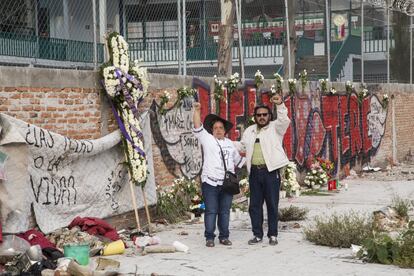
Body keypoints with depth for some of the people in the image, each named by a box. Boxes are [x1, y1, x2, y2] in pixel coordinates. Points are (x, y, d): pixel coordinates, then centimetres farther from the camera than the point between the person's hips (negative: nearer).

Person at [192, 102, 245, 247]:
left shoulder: (230, 143, 19)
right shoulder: (207, 139, 4)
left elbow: (238, 160, 32)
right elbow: (198, 127, -10)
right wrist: (196, 111, -19)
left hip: (227, 182, 4)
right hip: (210, 182, -4)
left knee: (225, 211, 7)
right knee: (211, 211, -4)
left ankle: (224, 236, 14)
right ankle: (209, 237, 2)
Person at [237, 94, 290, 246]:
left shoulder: (275, 127, 2)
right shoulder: (249, 131, 18)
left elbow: (284, 120, -18)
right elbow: (241, 146, 32)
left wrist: (280, 105, -32)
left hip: (270, 171, -5)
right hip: (254, 172, 5)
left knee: (272, 204, -1)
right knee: (255, 205, 7)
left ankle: (272, 235, 7)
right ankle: (257, 234, 15)